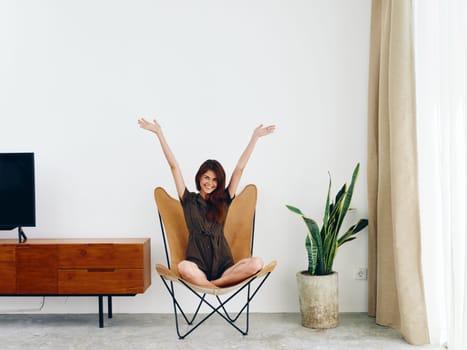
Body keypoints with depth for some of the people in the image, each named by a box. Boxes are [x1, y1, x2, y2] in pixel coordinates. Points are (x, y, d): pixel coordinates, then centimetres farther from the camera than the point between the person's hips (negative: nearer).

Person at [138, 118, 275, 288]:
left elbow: (239, 168, 10)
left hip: (223, 265, 2)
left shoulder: (223, 200, 13)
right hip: (198, 264, -2)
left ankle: (213, 284, -23)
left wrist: (255, 137, 10)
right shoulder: (189, 200, 11)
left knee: (256, 263, -28)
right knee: (183, 268, -39)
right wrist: (159, 133, 7)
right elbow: (174, 166, 8)